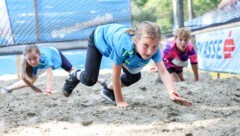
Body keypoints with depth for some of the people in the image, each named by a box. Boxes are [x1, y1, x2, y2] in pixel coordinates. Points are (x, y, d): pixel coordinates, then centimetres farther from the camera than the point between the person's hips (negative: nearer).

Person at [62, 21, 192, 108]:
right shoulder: (124, 44, -47)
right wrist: (119, 101, -27)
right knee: (90, 80, -12)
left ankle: (108, 90, 24)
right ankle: (75, 76, 24)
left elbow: (163, 72, -40)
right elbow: (116, 74, -35)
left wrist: (172, 94, -57)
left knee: (134, 76, -1)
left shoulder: (153, 48, -36)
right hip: (99, 37, -5)